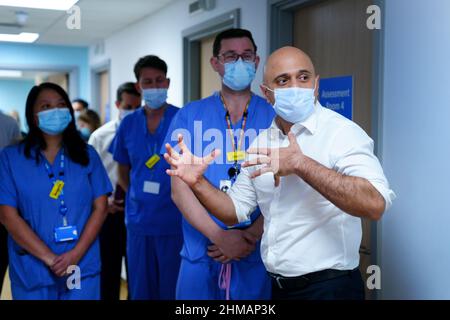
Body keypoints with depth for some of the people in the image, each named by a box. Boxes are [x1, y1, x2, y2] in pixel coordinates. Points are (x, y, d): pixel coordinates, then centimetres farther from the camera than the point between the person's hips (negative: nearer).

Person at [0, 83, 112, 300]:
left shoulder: (87, 154, 6)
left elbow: (100, 208, 2)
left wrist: (76, 254, -11)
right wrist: (49, 258, -12)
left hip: (82, 267, 1)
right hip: (32, 270, -1)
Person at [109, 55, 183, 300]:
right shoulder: (128, 124, 6)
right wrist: (137, 197, 5)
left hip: (175, 222, -3)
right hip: (138, 222, 4)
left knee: (172, 289, 7)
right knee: (140, 290, 14)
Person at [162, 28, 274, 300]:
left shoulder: (276, 117, 2)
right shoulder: (189, 117, 3)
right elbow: (180, 188, -2)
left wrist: (252, 235, -14)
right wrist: (220, 236, -12)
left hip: (258, 255, 0)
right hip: (201, 255, 1)